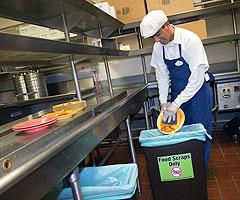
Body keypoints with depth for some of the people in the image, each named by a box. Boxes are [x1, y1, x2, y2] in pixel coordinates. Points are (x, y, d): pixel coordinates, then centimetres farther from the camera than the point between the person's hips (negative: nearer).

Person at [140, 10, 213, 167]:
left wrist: (176, 104, -27)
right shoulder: (158, 47, -5)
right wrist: (164, 101, -6)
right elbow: (162, 76, 2)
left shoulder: (190, 40, -23)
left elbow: (197, 77, -25)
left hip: (198, 90, -5)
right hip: (177, 93, 5)